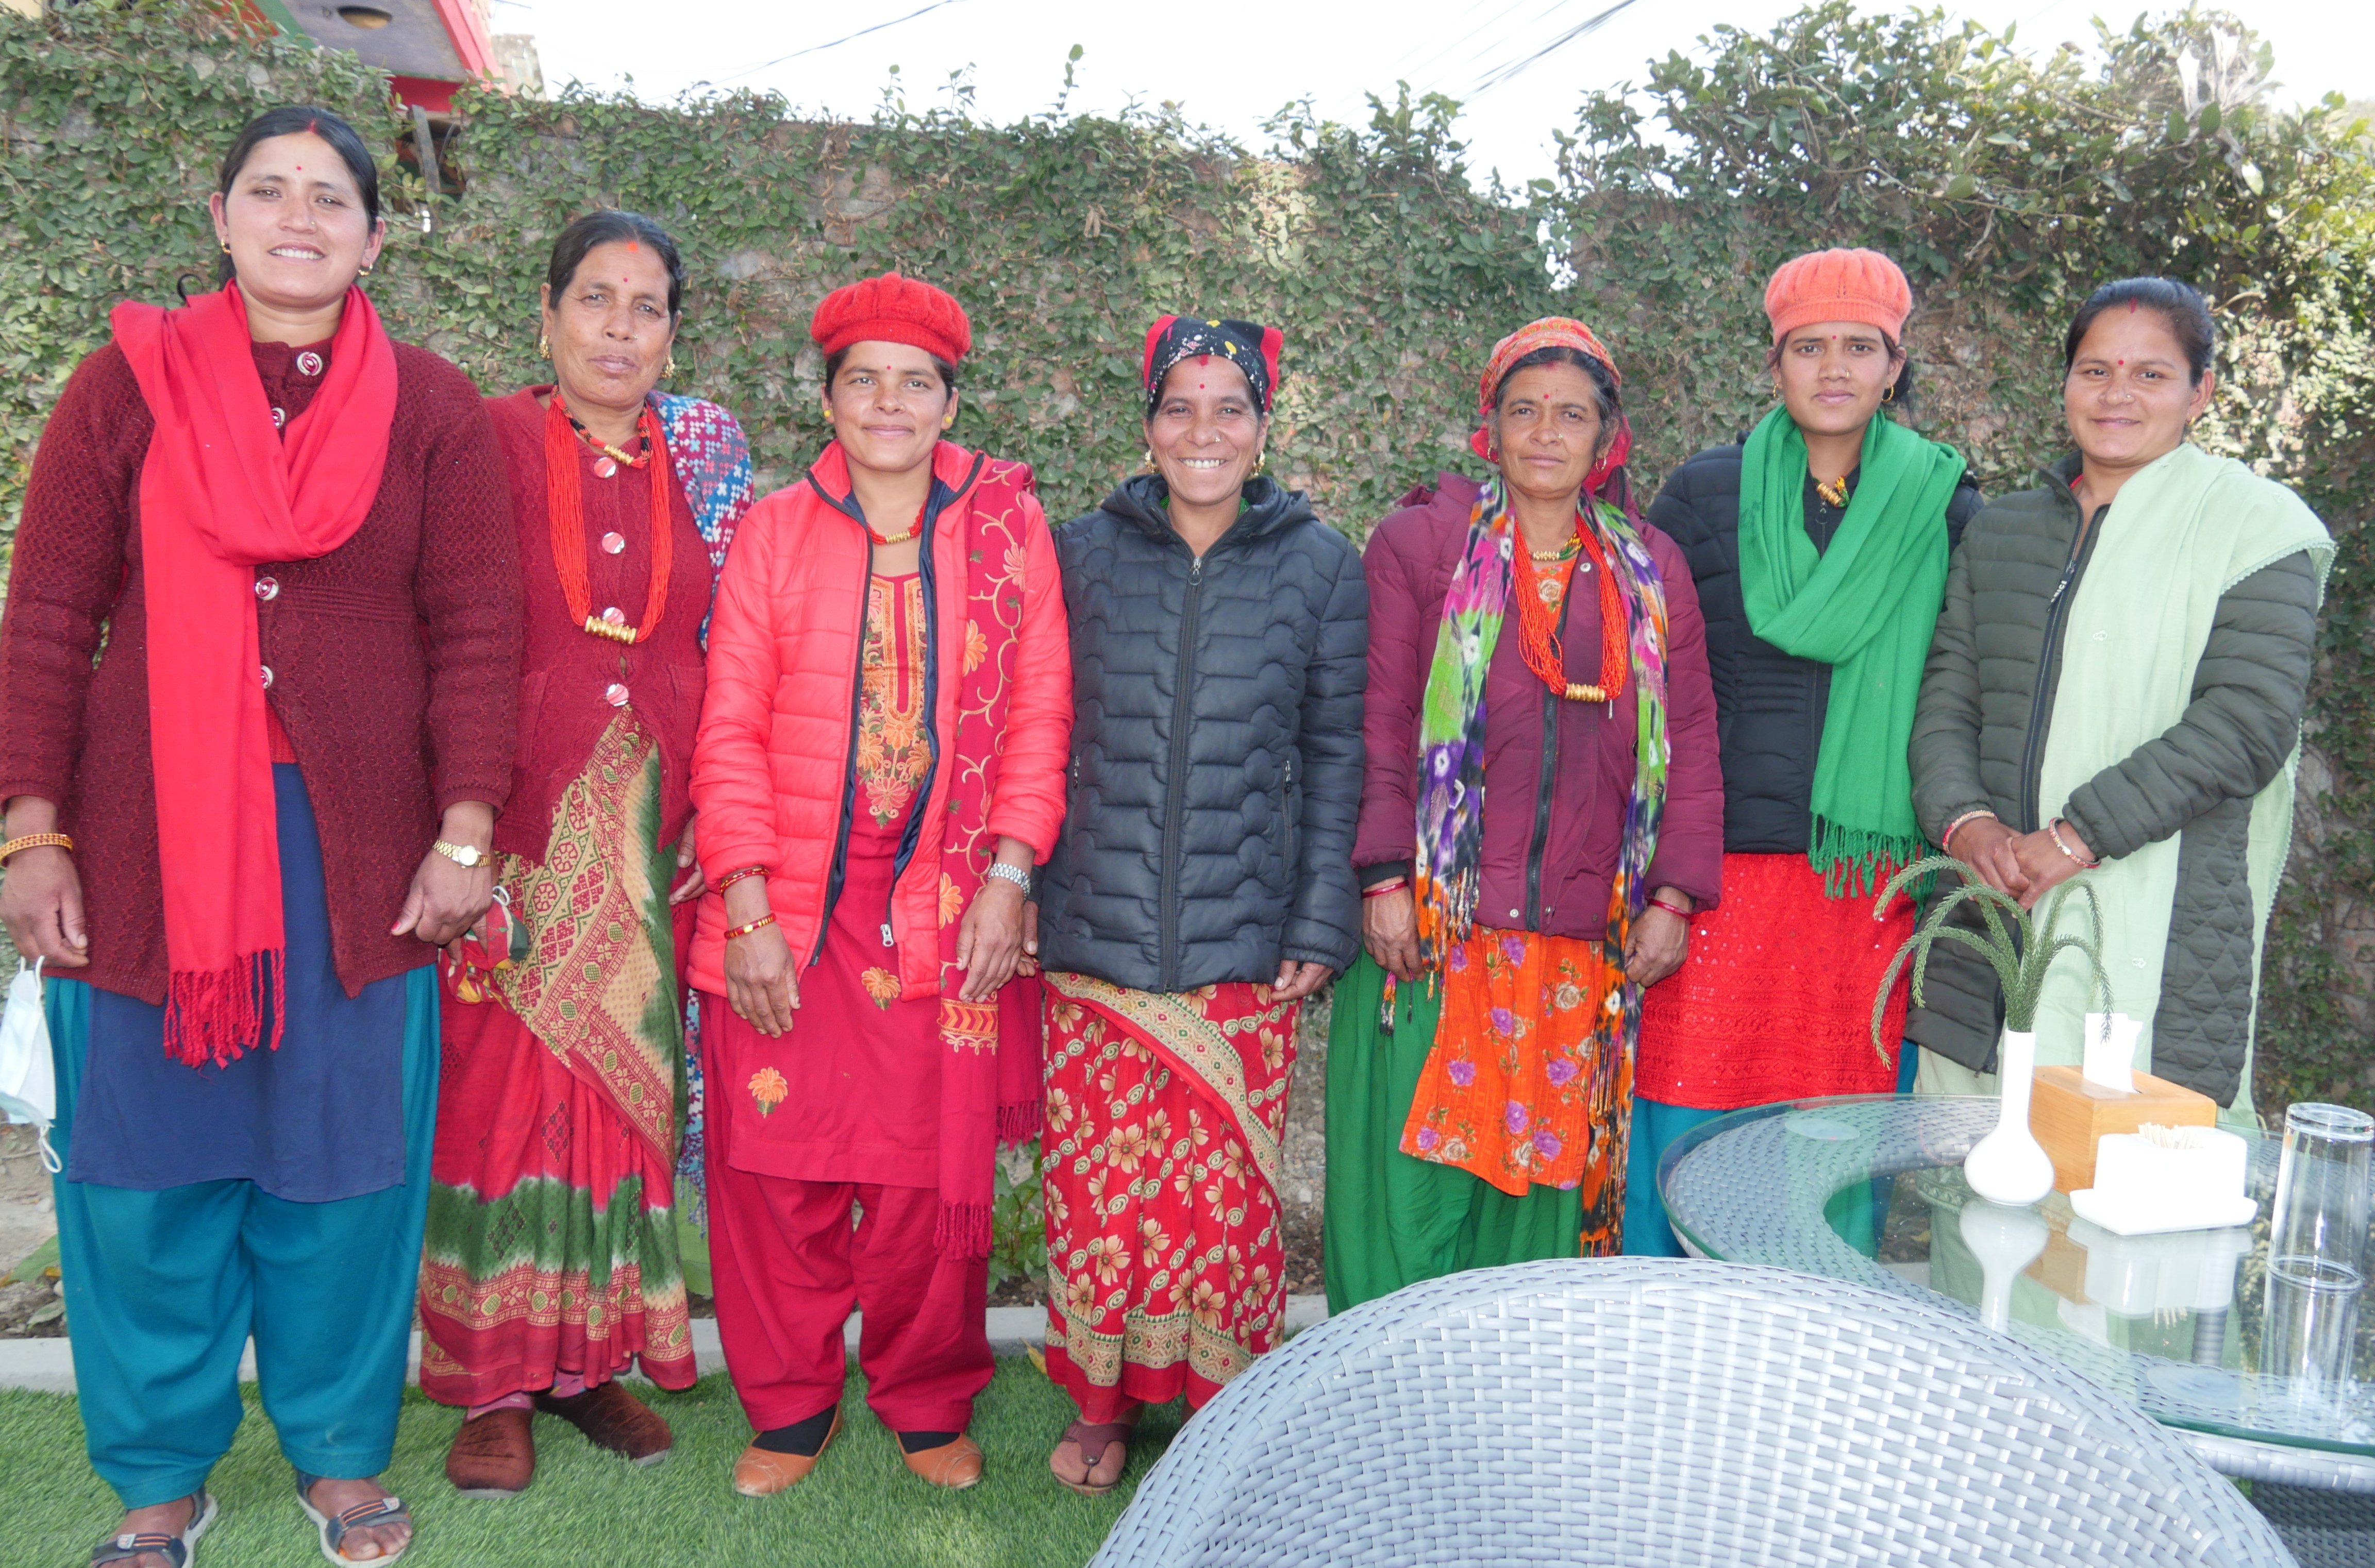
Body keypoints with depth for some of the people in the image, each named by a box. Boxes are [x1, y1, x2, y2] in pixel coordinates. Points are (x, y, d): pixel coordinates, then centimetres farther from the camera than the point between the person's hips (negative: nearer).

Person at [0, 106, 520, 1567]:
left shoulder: (435, 409, 3)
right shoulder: (130, 382, 5)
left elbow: (476, 630, -1)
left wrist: (465, 834, -8)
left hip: (359, 846, 0)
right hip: (146, 841, 1)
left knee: (345, 1163, 7)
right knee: (144, 1163, 8)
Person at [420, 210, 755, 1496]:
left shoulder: (702, 459, 9)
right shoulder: (489, 446, -1)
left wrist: (714, 813, 4)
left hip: (650, 841, 3)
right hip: (515, 833, -3)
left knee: (626, 1086, 8)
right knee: (502, 1087, 1)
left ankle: (594, 1356, 21)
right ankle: (495, 1385, 14)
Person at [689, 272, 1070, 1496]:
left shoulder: (1010, 527, 6)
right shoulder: (772, 531, 6)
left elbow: (1039, 715, 3)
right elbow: (729, 728, 2)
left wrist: (1008, 875, -6)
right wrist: (744, 906, -7)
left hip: (946, 915, 0)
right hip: (785, 918, 1)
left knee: (935, 1182, 5)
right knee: (773, 1176, 6)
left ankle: (929, 1406, 26)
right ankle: (789, 1409, 26)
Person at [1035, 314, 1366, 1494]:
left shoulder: (1319, 566, 2)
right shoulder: (1082, 553, 4)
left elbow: (1332, 753, 3)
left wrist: (1322, 924, -1)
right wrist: (1016, 891, 3)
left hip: (1243, 948, -1)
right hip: (1093, 939, 1)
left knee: (1227, 1191, 5)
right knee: (1093, 1185, 6)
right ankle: (1099, 1405, 28)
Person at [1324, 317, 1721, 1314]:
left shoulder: (1653, 574, 14)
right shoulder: (1422, 542, 4)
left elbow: (1690, 744, 13)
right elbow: (1379, 721, 0)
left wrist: (1674, 897, 3)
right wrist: (1386, 877, -8)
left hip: (1584, 943, 3)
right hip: (1434, 924, -3)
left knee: (1546, 1178, 7)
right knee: (1411, 1182, -1)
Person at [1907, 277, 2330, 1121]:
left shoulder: (2252, 528, 2)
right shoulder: (2000, 531, 17)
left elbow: (2249, 722, -10)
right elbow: (1946, 696, 11)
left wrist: (2079, 835, -16)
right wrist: (1964, 820, -8)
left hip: (2157, 944, -4)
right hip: (1988, 935, 5)